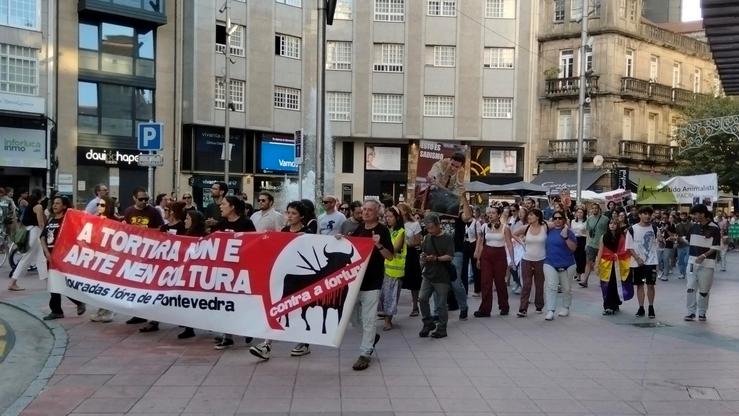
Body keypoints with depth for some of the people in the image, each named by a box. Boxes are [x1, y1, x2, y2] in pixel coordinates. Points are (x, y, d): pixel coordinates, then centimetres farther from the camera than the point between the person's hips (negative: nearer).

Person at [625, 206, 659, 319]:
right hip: (637, 262, 0)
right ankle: (641, 308, 16)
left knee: (650, 285, 0)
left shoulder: (654, 228, 2)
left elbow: (659, 243, 12)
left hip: (651, 262, 0)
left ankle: (651, 307, 12)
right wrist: (637, 258, -12)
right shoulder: (632, 229, -4)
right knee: (639, 285, 7)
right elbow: (629, 247, -4)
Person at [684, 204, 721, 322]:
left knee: (704, 290, 5)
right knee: (691, 288, 2)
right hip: (692, 262, 5)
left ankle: (702, 312, 17)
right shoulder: (694, 226, 6)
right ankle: (691, 312, 9)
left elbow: (716, 247, -12)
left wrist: (704, 255, -22)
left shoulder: (714, 228, -11)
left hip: (707, 263, -5)